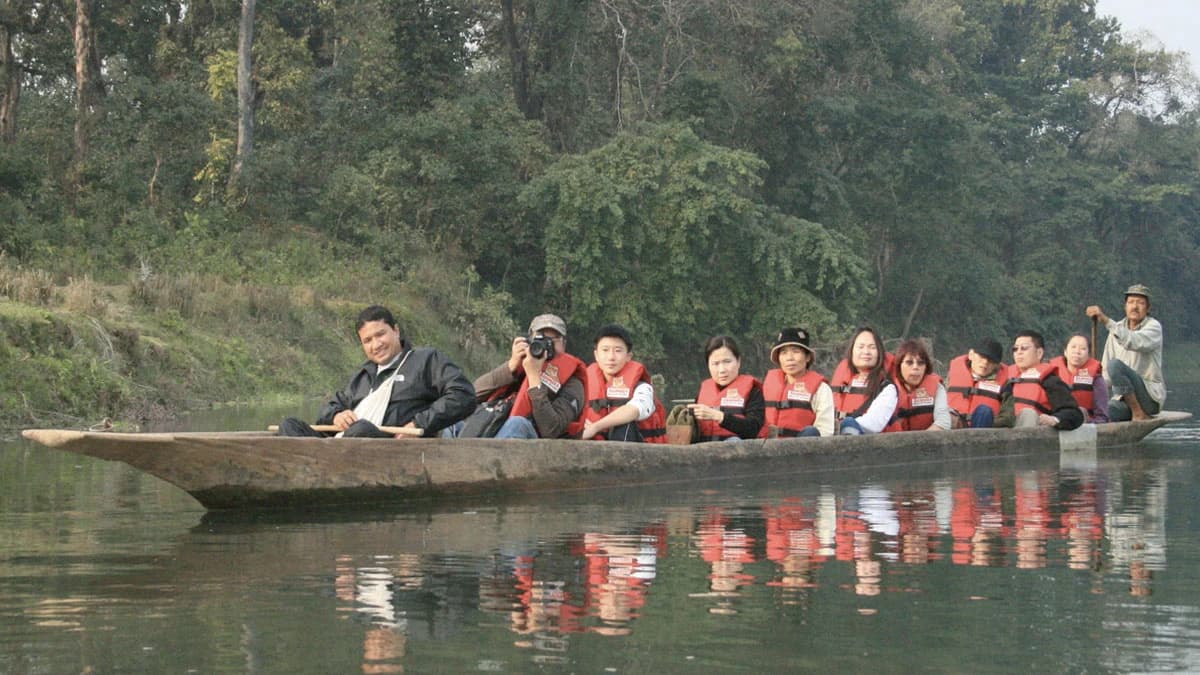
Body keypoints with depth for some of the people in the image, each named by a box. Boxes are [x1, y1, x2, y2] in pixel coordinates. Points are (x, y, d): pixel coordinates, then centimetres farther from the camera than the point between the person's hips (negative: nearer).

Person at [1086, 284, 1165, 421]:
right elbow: (1105, 369, 12)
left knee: (1115, 365, -29)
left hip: (1150, 396, -4)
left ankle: (1139, 414, -19)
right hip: (1123, 397, 4)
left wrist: (1106, 320, -36)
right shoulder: (1117, 328, 14)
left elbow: (1133, 342, -27)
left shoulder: (1154, 327, -3)